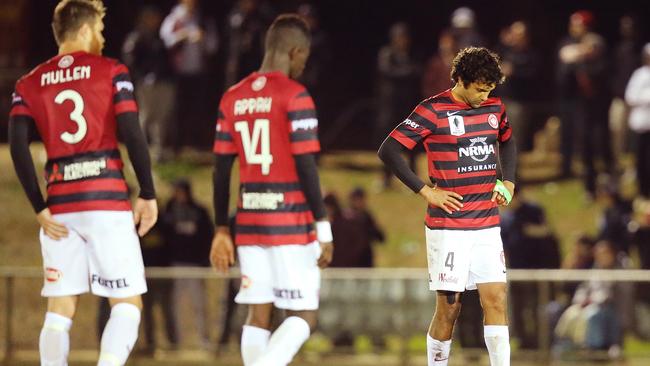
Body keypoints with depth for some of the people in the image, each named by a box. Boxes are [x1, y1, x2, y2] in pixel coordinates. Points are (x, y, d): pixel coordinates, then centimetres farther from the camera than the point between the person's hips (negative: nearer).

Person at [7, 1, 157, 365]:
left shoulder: (30, 84, 10)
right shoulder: (111, 72, 1)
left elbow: (18, 147, 0)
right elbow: (132, 136, -8)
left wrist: (41, 209, 2)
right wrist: (148, 194, -1)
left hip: (59, 207, 3)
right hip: (108, 200, -3)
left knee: (60, 309, 8)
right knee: (128, 303, 2)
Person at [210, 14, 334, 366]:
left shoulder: (232, 98, 9)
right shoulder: (295, 96, -9)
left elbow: (221, 170, 10)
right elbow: (305, 166, -13)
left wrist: (221, 230, 15)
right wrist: (323, 228, -9)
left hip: (249, 222, 6)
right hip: (292, 222, -6)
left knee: (258, 315, 9)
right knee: (303, 317, 0)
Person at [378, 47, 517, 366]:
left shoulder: (494, 108, 8)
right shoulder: (433, 111, -10)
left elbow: (507, 142, 30)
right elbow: (388, 151, -11)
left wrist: (508, 181, 13)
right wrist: (426, 191, -13)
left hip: (488, 225, 5)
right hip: (448, 228, -5)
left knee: (496, 300, -3)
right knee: (448, 307, -2)